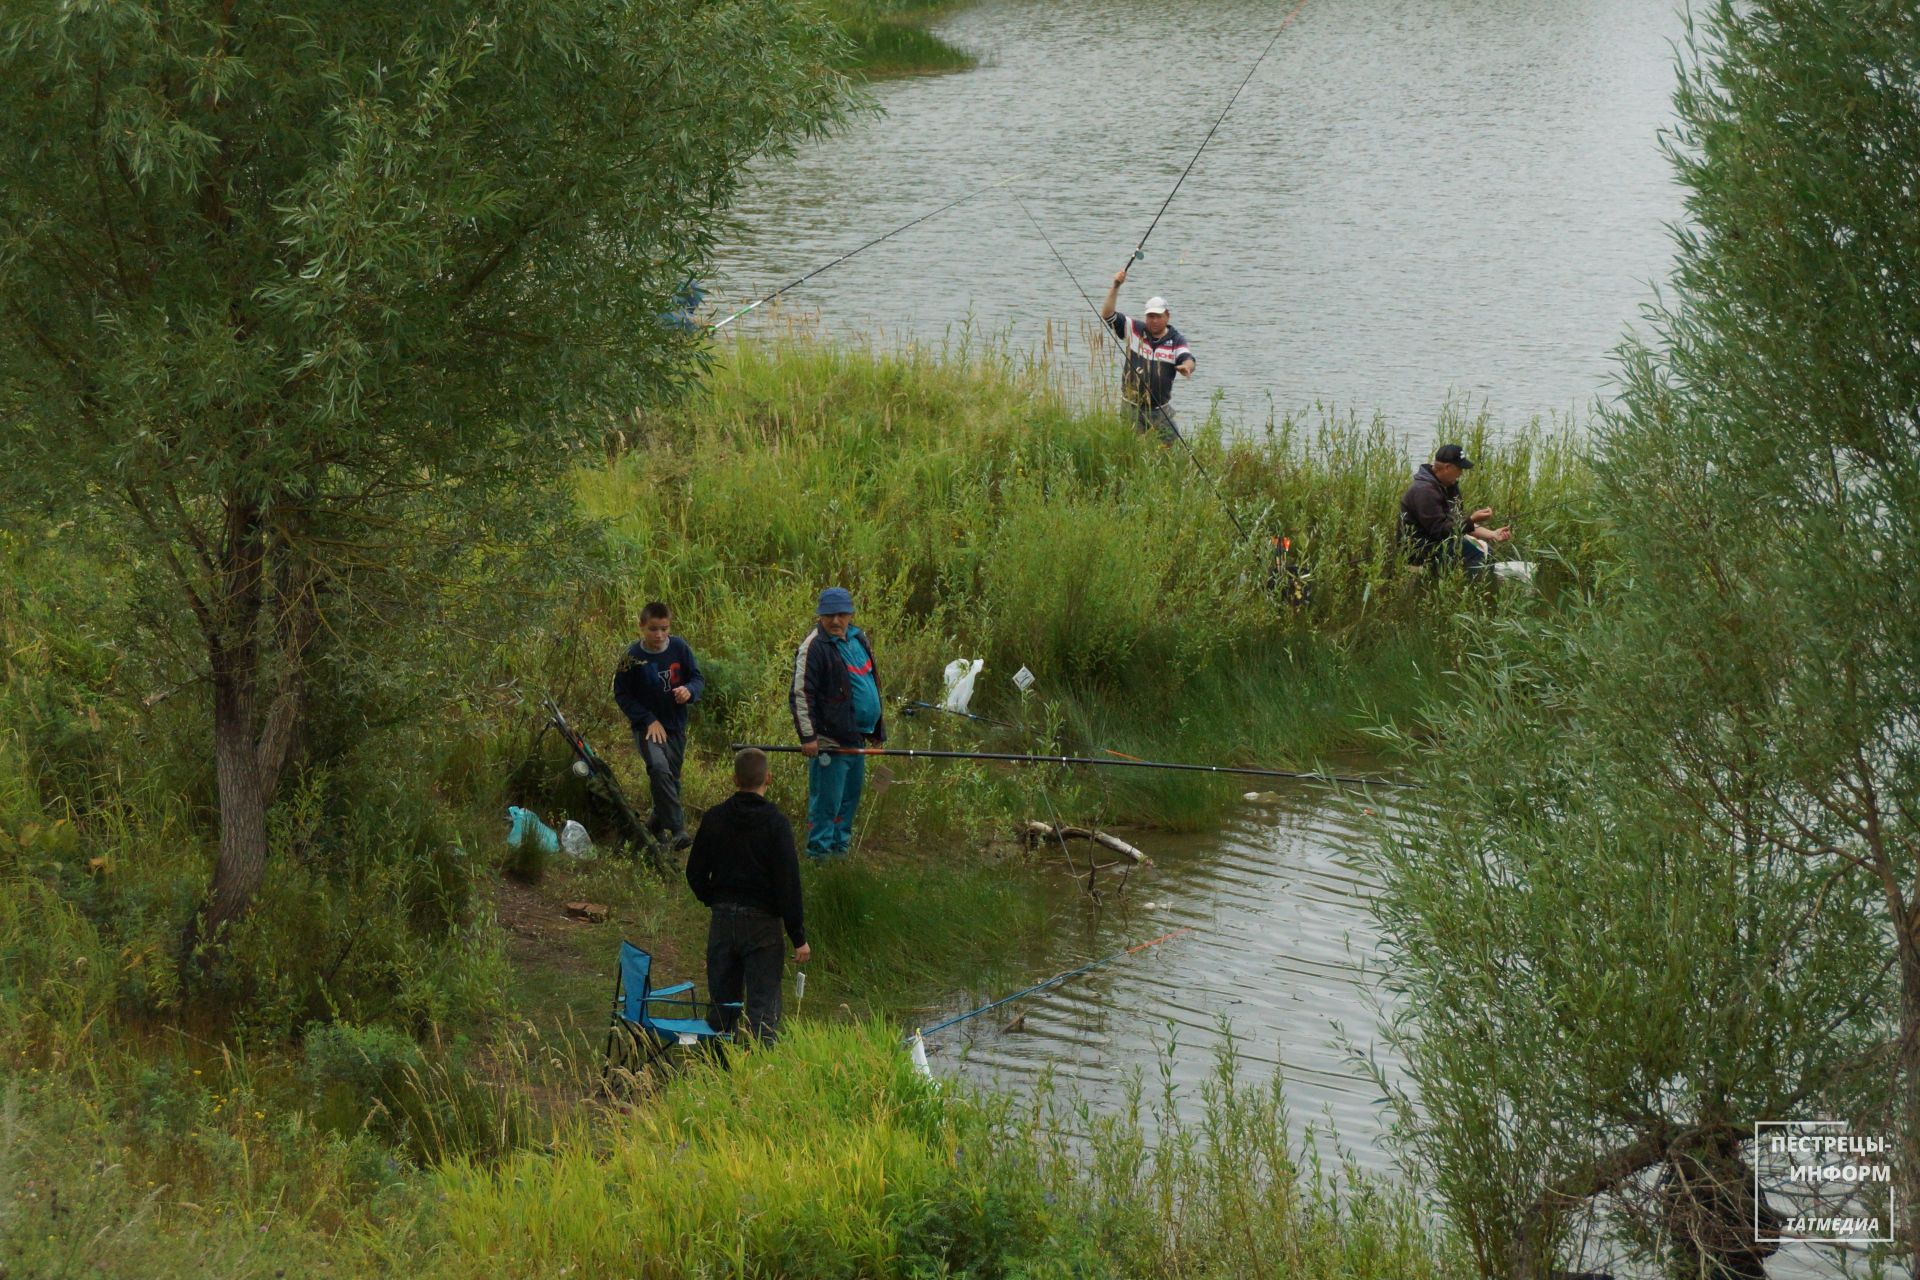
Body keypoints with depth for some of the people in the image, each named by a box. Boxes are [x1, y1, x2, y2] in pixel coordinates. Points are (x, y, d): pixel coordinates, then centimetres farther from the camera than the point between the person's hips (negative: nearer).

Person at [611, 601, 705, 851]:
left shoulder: (680, 648, -6)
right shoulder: (633, 655, -12)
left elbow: (699, 678, 4)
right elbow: (621, 694, -6)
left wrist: (689, 690, -20)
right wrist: (649, 719, -14)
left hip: (675, 726, 4)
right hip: (646, 727, -4)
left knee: (671, 777, 12)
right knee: (659, 767, -27)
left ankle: (657, 821, 38)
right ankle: (677, 828, -27)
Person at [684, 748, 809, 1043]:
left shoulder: (714, 818, 1)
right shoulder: (776, 822, -12)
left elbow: (695, 873, 7)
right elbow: (789, 882, -13)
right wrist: (799, 938, -9)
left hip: (722, 920, 4)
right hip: (762, 920, -4)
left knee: (721, 1004, 13)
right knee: (763, 1007, -3)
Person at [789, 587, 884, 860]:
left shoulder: (859, 640, 13)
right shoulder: (814, 647, -13)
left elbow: (873, 684, 25)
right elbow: (801, 694, -15)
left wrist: (877, 730, 25)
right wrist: (808, 736, -20)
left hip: (857, 739, 8)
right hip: (830, 741, -8)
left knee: (850, 799, 15)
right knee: (826, 801, -5)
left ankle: (839, 848, 26)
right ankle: (818, 852, 2)